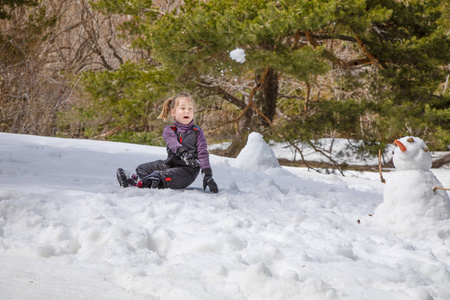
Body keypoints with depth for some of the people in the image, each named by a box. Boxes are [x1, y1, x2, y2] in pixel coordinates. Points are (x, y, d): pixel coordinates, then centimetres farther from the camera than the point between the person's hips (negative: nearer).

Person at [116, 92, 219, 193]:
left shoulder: (197, 132, 3)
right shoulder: (168, 130, 6)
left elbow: (203, 154, -3)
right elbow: (173, 144, -16)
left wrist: (208, 176, -16)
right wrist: (184, 154, -39)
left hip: (188, 169, -5)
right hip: (171, 164, 5)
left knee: (163, 177, -31)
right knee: (142, 168, -6)